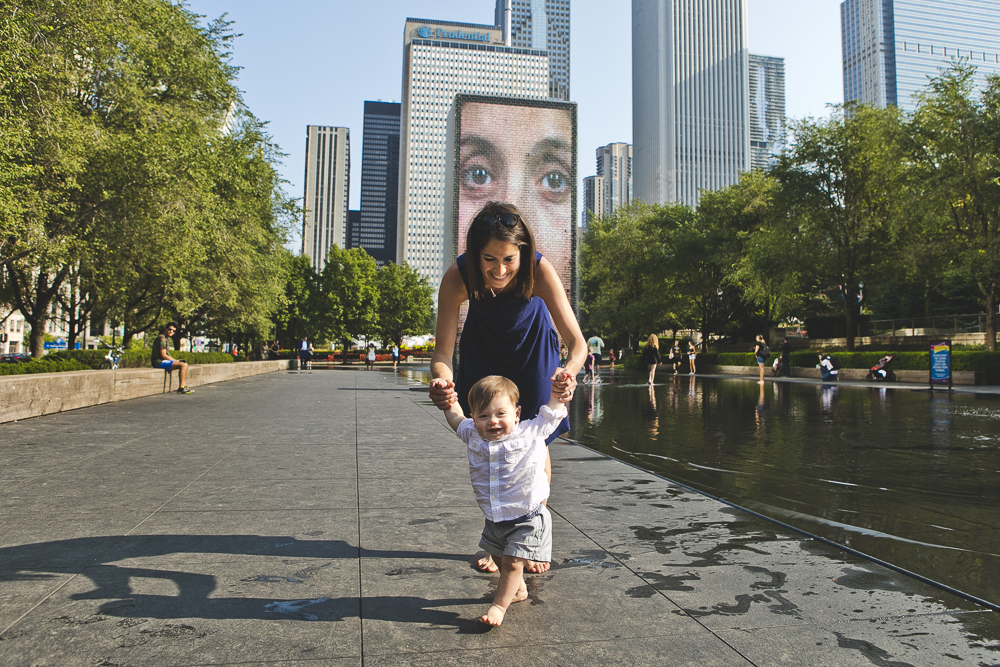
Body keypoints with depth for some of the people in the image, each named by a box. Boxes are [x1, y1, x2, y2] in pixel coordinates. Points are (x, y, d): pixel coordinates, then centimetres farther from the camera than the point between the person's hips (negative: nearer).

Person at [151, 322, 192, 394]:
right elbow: (163, 355, -19)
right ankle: (182, 387, -21)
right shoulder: (162, 338, -13)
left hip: (164, 361, 11)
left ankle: (184, 386, 4)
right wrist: (175, 361, -11)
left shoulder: (167, 339, 19)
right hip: (159, 362, -11)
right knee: (183, 365, -21)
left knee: (185, 364, 13)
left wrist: (175, 360, 5)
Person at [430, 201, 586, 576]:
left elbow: (576, 340, -41)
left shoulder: (539, 270, -39)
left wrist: (569, 371, -63)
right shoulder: (457, 277, -36)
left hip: (533, 348, 0)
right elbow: (442, 350, -34)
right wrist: (441, 378, -57)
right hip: (484, 348, 1)